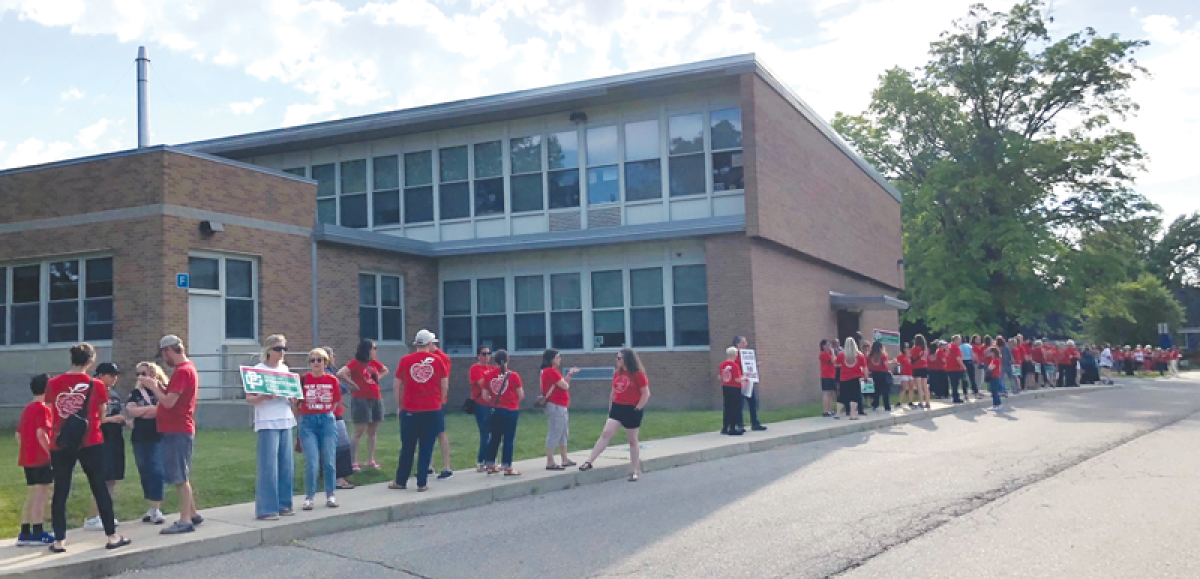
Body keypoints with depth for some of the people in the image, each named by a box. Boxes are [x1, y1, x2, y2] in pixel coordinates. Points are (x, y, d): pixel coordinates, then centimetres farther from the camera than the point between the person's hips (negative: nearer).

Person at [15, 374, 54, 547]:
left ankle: (25, 534, 14)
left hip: (27, 459, 9)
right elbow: (41, 434, -21)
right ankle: (38, 534, -6)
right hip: (41, 458, -9)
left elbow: (18, 434, 17)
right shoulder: (43, 409, -11)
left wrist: (22, 453, 23)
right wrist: (52, 453, -18)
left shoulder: (27, 409, 15)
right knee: (40, 495, -6)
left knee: (31, 496, 13)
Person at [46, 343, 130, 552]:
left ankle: (59, 541, 12)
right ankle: (112, 536, 9)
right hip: (90, 443, -2)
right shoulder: (96, 385, -6)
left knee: (60, 492, 9)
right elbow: (101, 414, 3)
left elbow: (52, 413, 8)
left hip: (60, 444, 2)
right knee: (100, 489, 6)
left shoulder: (53, 384, 0)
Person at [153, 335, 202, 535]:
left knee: (180, 477, -7)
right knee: (182, 476, 16)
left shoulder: (182, 371, -16)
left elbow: (168, 402, -21)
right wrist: (161, 387, 6)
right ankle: (192, 514, 23)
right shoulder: (189, 368, 16)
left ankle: (185, 520, -4)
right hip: (180, 430, 10)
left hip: (177, 432, -10)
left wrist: (154, 387, -8)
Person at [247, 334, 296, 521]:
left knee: (286, 466, 8)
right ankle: (266, 509, -2)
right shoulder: (258, 370, -4)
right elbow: (249, 398, -7)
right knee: (268, 467, -7)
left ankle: (283, 505, 18)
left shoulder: (285, 369, 13)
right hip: (267, 423, -6)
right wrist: (263, 397, -25)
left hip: (286, 421, 6)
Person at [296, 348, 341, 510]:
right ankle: (309, 497, 7)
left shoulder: (332, 380, 2)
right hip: (308, 422, -1)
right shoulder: (303, 380, -2)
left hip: (327, 421, 2)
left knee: (329, 461, 4)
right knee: (311, 463, -5)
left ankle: (331, 495, 17)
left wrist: (326, 414, 6)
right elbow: (295, 405, 3)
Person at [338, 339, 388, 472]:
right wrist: (353, 384, -13)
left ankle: (371, 460, 18)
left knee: (372, 432, 11)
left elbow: (385, 370, 30)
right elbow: (340, 374, -22)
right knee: (359, 432, -8)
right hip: (361, 400, -7)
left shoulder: (374, 363, 10)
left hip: (376, 400, 7)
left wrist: (377, 378, 12)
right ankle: (353, 463, -5)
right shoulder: (355, 363, -9)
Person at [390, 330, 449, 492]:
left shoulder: (405, 360, 0)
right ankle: (422, 483, 6)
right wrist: (440, 402, 15)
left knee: (407, 448, 11)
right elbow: (445, 385, 2)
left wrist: (400, 405, 12)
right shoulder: (437, 360, -1)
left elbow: (396, 385, 3)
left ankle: (400, 481, 19)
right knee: (426, 448, 5)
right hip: (432, 410, -1)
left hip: (409, 411, 1)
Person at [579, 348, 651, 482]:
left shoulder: (638, 374, -11)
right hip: (617, 408, 5)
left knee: (632, 440, 4)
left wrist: (637, 409, -13)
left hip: (632, 410, -5)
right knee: (606, 433, -8)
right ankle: (589, 462, -13)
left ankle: (635, 472, 15)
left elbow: (646, 394, -11)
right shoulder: (617, 373, 8)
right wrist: (610, 408, 13)